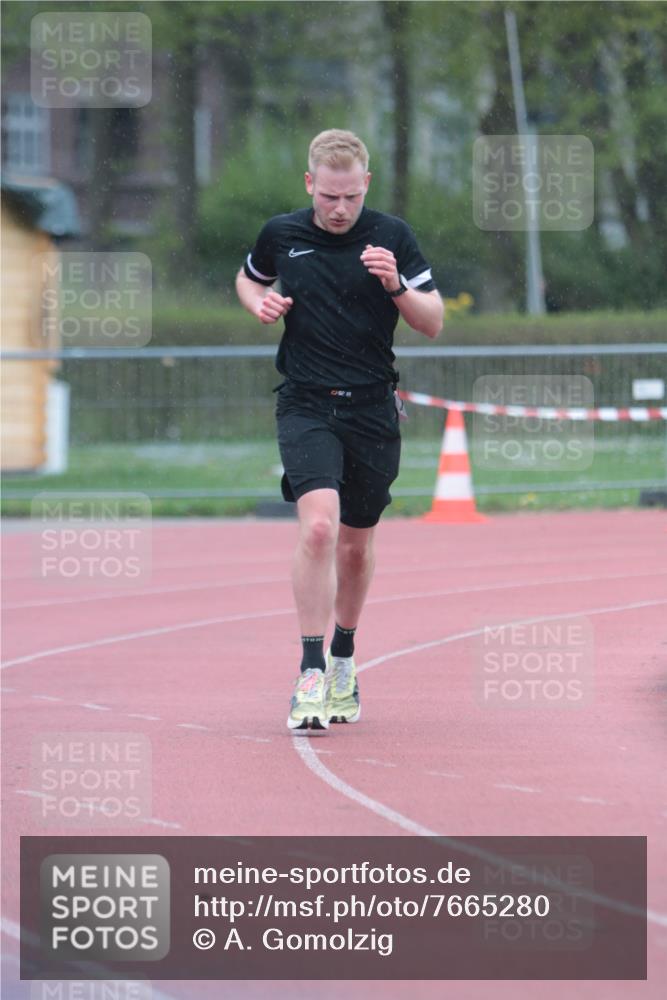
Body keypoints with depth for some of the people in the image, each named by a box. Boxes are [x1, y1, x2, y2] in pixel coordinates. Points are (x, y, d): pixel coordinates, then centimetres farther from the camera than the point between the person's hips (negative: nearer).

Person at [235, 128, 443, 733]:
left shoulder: (393, 237, -2)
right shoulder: (281, 235, 1)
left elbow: (433, 324, -1)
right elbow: (250, 279, 23)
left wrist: (396, 285, -19)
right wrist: (261, 303, 0)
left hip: (373, 410, 1)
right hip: (306, 405, -1)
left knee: (356, 545, 12)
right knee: (318, 525, -21)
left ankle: (344, 660, 35)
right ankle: (312, 675, -20)